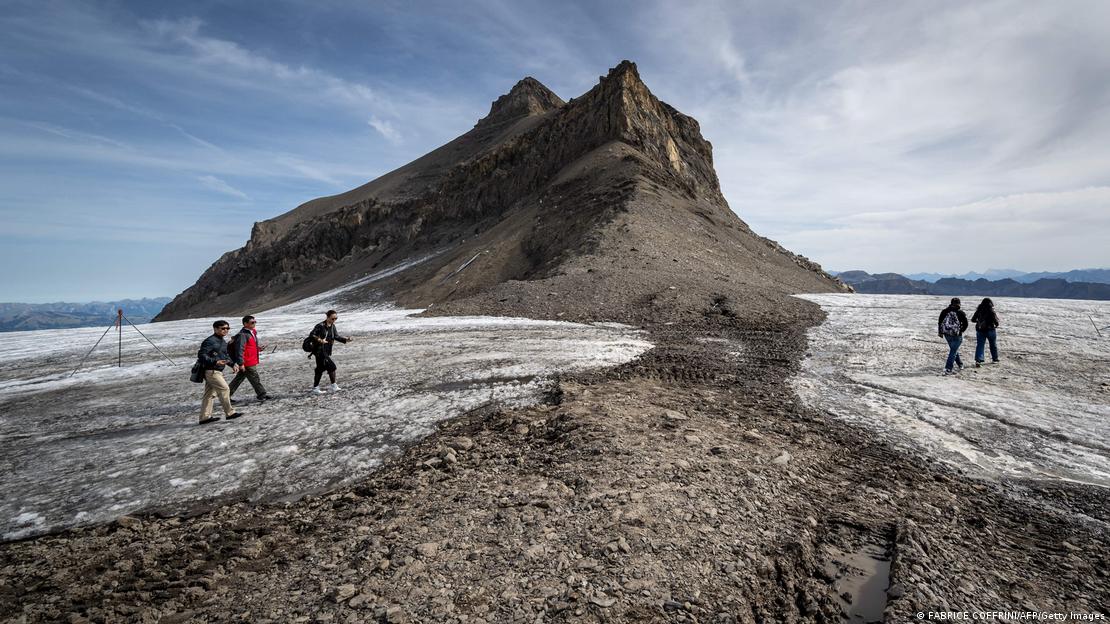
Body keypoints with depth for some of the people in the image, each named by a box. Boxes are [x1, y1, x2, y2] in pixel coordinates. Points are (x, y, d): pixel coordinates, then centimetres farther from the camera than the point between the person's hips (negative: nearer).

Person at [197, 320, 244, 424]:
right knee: (224, 389, -9)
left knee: (209, 394, 12)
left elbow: (225, 355, 26)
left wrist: (232, 364, 12)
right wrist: (215, 362, -30)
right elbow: (201, 355, -21)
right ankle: (229, 413, -3)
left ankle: (205, 417, 17)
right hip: (211, 371, -10)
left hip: (218, 371, 10)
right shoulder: (210, 341, -15)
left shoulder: (223, 342, 15)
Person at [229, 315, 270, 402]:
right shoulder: (243, 335, -18)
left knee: (239, 378, 15)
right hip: (247, 363, -10)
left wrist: (258, 347, 7)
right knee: (255, 378, 0)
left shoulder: (252, 332, 13)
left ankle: (227, 394, 24)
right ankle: (262, 395, 10)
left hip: (252, 361, 10)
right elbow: (239, 350, -21)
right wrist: (241, 363, -22)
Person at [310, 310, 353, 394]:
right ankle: (334, 386, -2)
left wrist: (346, 339, -8)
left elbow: (337, 336, 6)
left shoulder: (332, 326, 7)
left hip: (326, 351, 8)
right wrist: (320, 340, -31)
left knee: (320, 369, 14)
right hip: (320, 351, -8)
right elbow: (312, 335, -17)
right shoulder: (320, 326, -16)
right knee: (332, 366, -10)